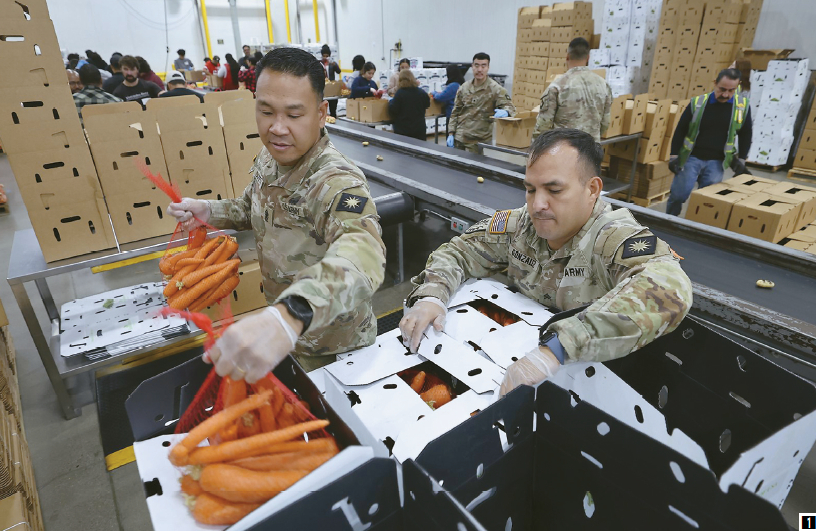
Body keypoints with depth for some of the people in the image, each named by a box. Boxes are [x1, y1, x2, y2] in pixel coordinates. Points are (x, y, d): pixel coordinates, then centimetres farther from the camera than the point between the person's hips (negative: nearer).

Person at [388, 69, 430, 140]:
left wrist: (390, 102, 6)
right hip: (420, 129, 4)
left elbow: (393, 110, -13)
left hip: (402, 130, -4)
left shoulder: (400, 93, -13)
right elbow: (427, 105, 17)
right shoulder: (422, 93, 1)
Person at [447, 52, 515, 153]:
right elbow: (455, 112, 13)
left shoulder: (495, 89, -5)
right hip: (459, 139, 4)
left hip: (477, 141, -4)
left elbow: (510, 106, -9)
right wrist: (451, 133, 4)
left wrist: (505, 112, -33)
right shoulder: (464, 87, 8)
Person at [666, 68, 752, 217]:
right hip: (691, 158, -2)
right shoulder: (698, 102, -6)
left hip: (716, 162, 2)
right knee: (678, 195, -5)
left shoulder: (742, 105, 1)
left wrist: (741, 158, 6)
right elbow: (680, 130, 1)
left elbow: (745, 135, 13)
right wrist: (674, 156, -5)